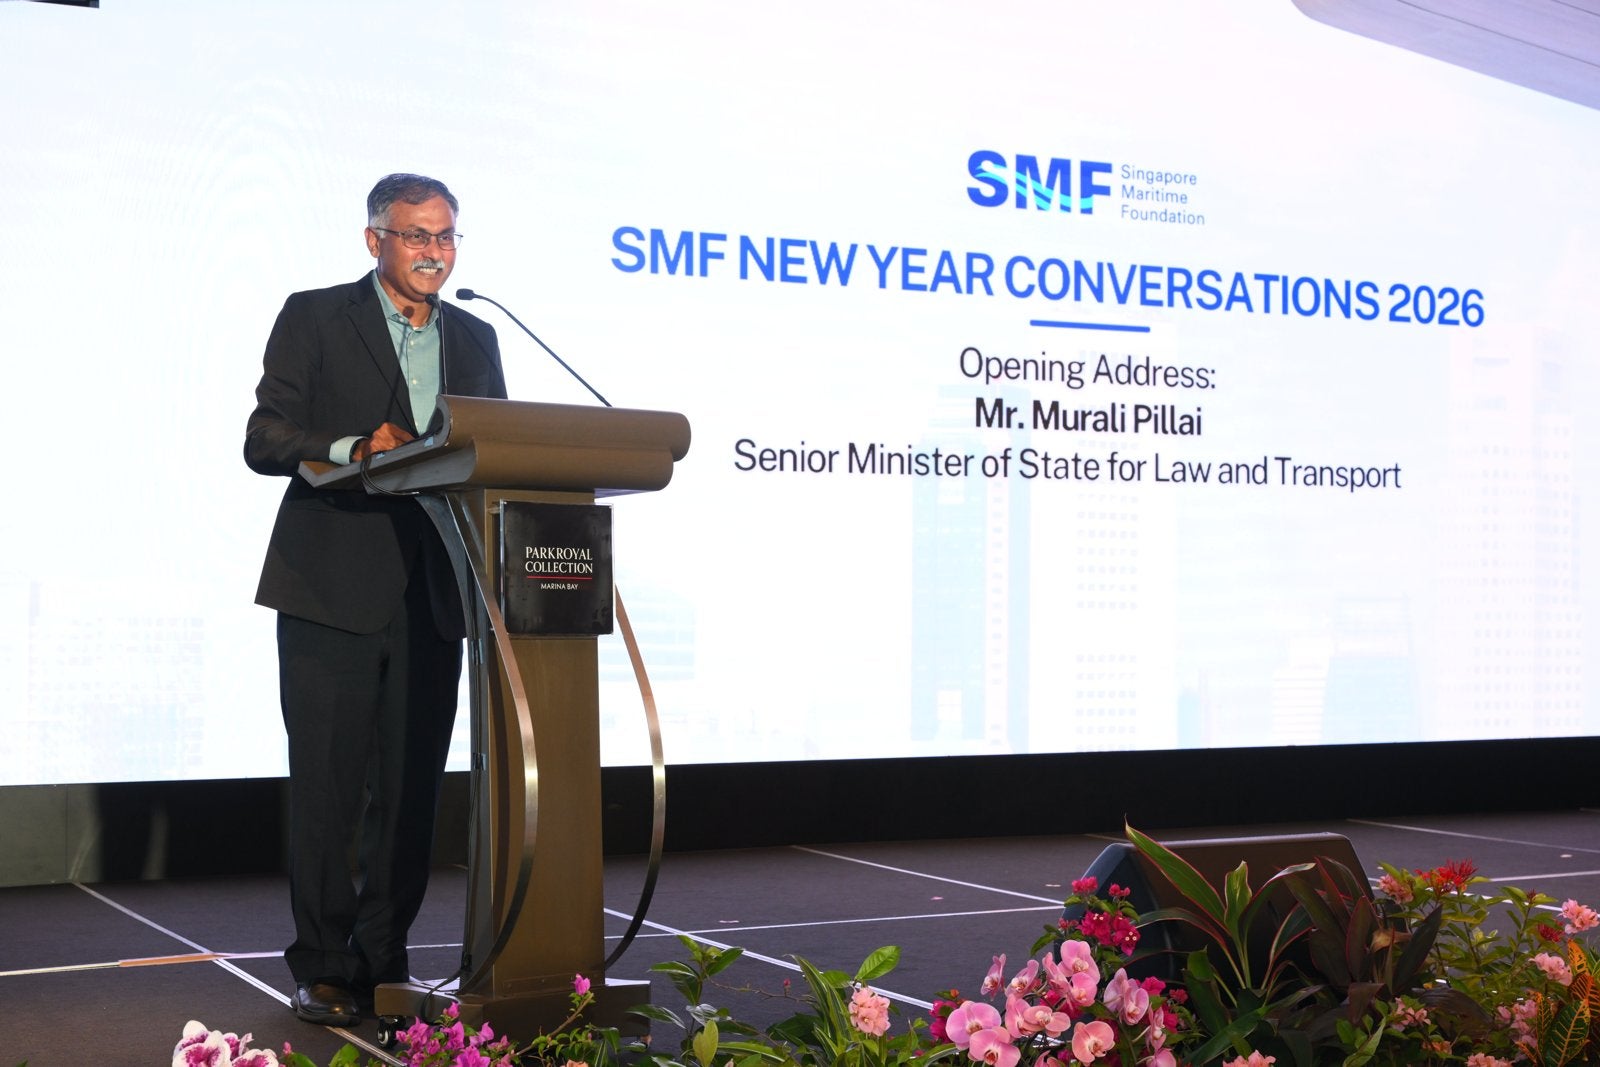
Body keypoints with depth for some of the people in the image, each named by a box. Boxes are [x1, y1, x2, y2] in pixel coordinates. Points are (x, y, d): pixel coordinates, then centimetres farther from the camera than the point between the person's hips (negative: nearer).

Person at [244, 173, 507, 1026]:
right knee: (328, 783, -1)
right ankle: (323, 969, 8)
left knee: (411, 787, 6)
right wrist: (356, 447, -21)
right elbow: (264, 439, -5)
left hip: (430, 594, 4)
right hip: (334, 589, -4)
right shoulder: (314, 318, 3)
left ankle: (385, 958, 17)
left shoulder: (475, 339, 17)